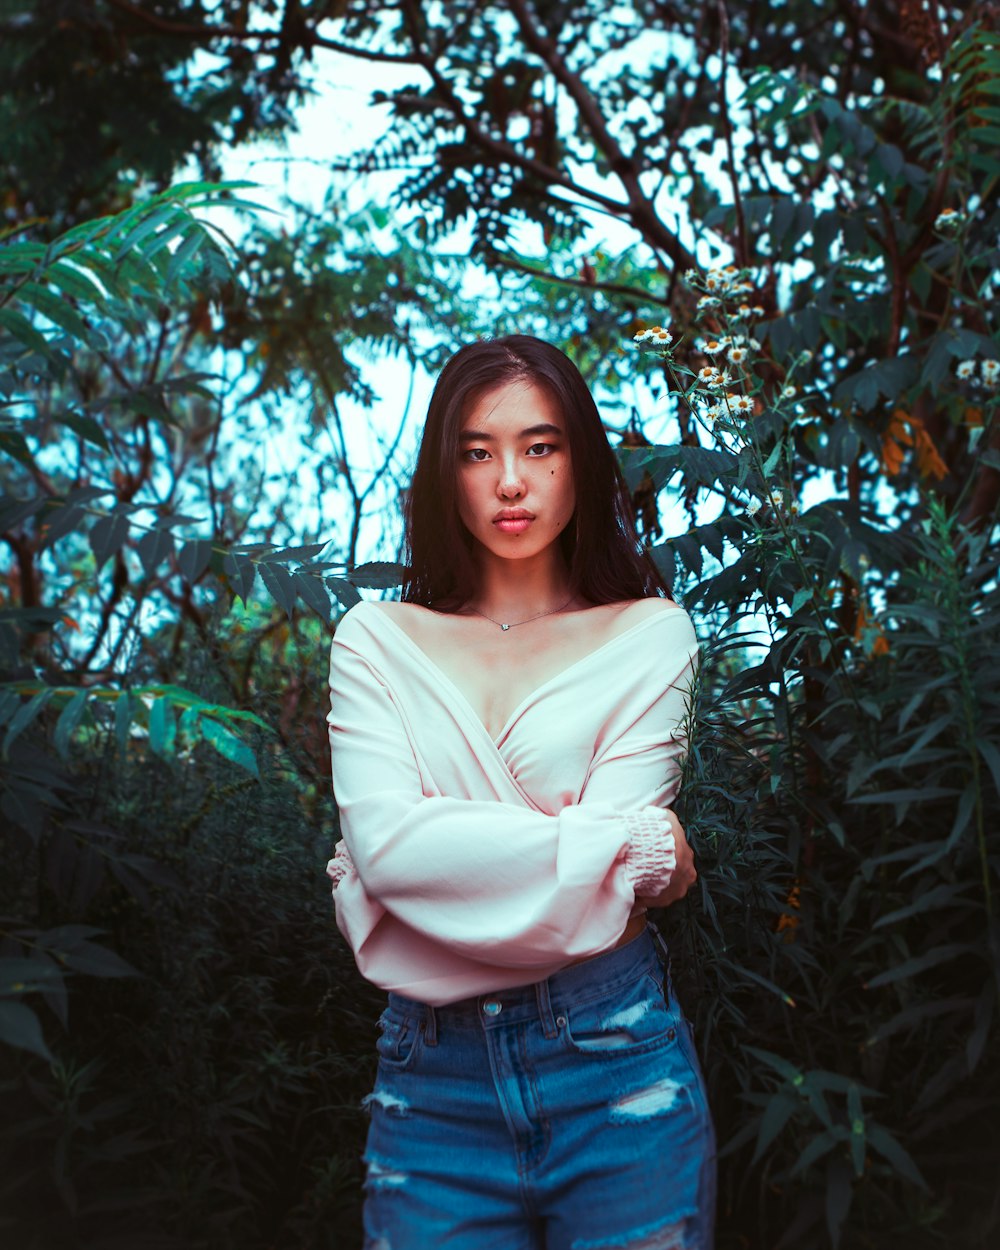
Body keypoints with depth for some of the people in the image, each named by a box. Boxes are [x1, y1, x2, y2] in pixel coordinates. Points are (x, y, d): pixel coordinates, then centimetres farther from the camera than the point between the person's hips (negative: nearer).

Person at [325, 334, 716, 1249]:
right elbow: (383, 843, -12)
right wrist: (633, 845, -11)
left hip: (616, 1066, 0)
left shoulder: (650, 633, 1)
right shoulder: (379, 640, 4)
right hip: (433, 1072, 1)